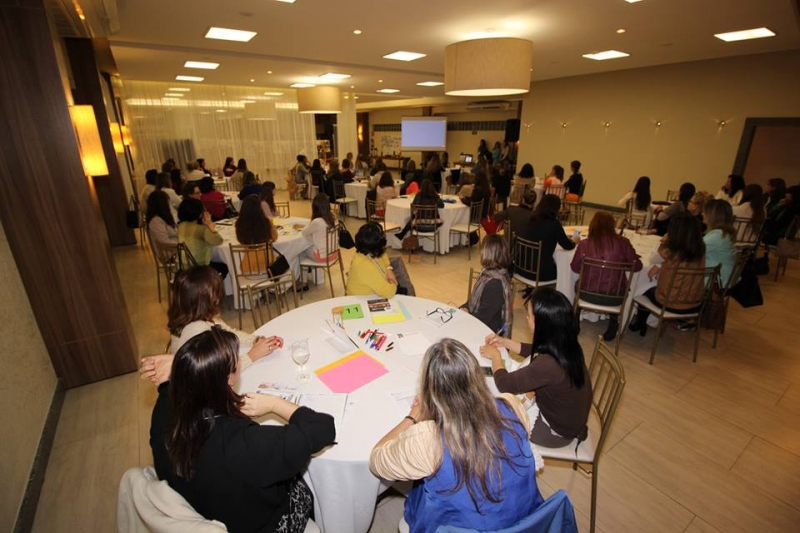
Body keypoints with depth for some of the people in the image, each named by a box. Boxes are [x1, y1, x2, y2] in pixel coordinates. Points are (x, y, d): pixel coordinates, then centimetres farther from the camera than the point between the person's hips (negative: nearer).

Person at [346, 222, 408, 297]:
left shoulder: (371, 253, -13)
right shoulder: (365, 266, -39)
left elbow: (382, 255, 14)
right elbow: (388, 292, -40)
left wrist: (389, 269, -5)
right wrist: (394, 283, -16)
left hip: (372, 292, 8)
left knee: (403, 290, 12)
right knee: (402, 292, -1)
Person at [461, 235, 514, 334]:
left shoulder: (495, 284, -29)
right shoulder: (489, 272, -1)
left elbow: (483, 318, -24)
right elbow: (476, 298, 11)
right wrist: (464, 308, -5)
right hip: (478, 322, 8)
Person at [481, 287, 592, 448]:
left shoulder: (548, 364, -40)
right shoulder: (565, 344, -15)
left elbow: (505, 384, -27)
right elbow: (537, 352, 8)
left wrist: (495, 356, -10)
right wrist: (505, 342, 4)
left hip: (556, 431, -7)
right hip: (569, 417, 7)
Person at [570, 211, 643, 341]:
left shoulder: (584, 244, -12)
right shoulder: (622, 242, -10)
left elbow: (575, 268, 3)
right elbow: (637, 266, 2)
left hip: (588, 293, 0)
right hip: (615, 296, 1)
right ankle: (612, 329, 41)